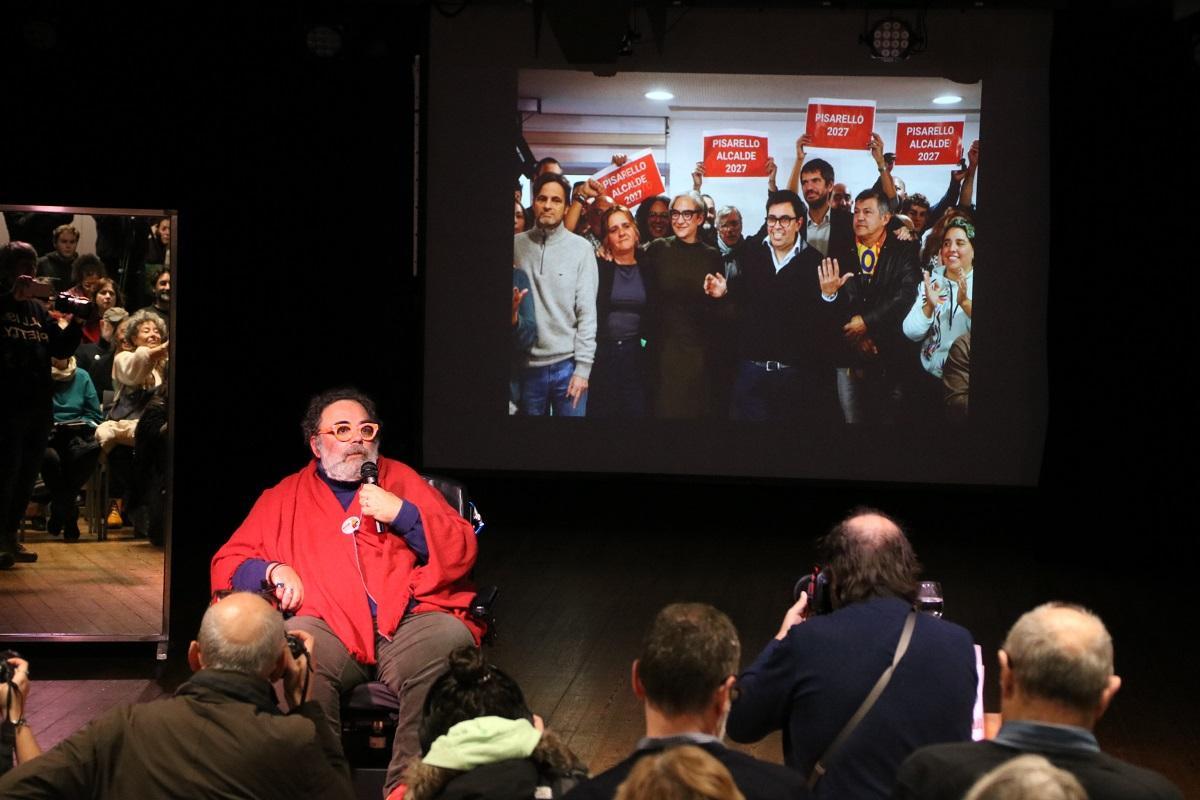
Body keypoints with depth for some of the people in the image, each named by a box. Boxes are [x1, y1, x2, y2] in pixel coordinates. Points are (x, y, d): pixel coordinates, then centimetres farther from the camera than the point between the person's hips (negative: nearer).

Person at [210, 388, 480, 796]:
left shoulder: (401, 480, 25)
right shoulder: (285, 498, 26)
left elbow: (462, 552, 16)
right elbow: (226, 564, 22)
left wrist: (402, 513, 2)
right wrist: (272, 571, 1)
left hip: (407, 621, 0)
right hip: (328, 628, 0)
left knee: (450, 640, -35)